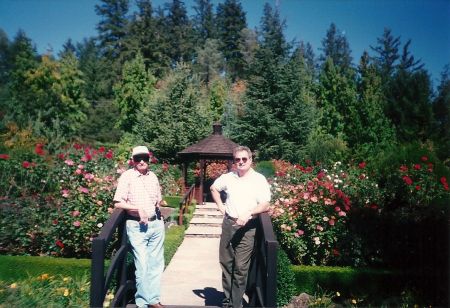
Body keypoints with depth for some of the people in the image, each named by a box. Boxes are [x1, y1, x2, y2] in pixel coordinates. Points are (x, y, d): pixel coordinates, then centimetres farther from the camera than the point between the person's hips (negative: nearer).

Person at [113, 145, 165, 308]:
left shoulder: (153, 176, 10)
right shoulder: (127, 176, -6)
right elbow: (118, 203, -12)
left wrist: (158, 204, 6)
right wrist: (138, 208, -18)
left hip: (156, 224, 6)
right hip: (137, 226, -5)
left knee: (156, 263, 10)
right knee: (142, 265, -3)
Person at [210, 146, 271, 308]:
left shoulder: (259, 179, -6)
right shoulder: (228, 177, 7)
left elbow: (265, 206, -12)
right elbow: (214, 188, 24)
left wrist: (248, 213, -25)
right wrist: (220, 205, 12)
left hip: (247, 227, -4)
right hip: (228, 223, 5)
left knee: (241, 267, -3)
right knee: (226, 262, 12)